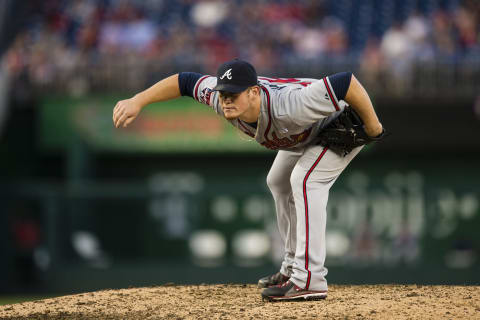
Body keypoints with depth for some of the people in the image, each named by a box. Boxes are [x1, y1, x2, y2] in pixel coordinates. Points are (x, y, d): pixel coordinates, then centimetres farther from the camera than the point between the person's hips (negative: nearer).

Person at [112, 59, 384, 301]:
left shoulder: (287, 106, -47)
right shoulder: (222, 98, -27)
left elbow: (346, 82, -48)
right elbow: (185, 81, -13)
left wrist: (372, 125, -35)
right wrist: (137, 102, -19)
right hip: (307, 134, 9)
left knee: (305, 180, -27)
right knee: (279, 182, 21)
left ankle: (310, 280, -31)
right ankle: (293, 268, 36)